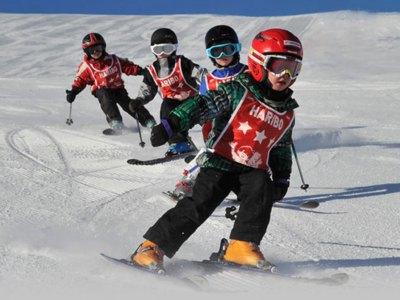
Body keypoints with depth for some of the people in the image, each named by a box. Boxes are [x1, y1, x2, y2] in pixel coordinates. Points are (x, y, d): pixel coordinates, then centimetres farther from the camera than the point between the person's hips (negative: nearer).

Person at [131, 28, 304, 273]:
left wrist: (282, 180, 15)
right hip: (221, 161, -4)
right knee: (199, 205, -16)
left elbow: (282, 149, 25)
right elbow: (203, 105, -12)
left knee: (263, 190, -26)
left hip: (255, 169, 4)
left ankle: (242, 245, -16)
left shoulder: (287, 114, 12)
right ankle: (152, 247, -8)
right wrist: (171, 124, -24)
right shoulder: (238, 91, -5)